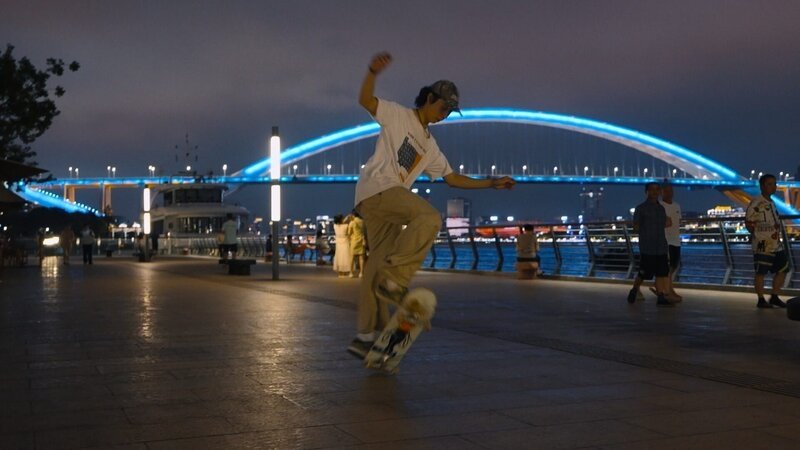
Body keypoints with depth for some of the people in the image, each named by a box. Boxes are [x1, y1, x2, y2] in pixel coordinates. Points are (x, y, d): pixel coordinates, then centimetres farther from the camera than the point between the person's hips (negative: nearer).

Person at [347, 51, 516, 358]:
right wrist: (372, 72, -29)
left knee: (380, 262, 5)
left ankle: (365, 336, 6)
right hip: (376, 187, -8)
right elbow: (365, 100, -9)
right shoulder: (397, 115, 6)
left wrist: (492, 183, 20)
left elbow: (452, 178, 26)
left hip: (388, 199, 8)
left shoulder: (429, 146, 26)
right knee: (429, 218, -26)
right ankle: (394, 279, -27)